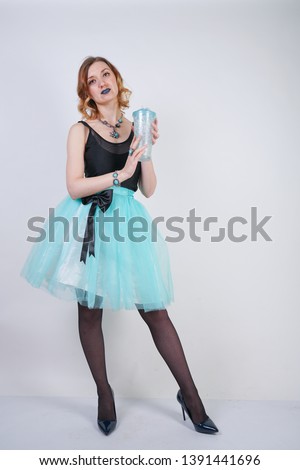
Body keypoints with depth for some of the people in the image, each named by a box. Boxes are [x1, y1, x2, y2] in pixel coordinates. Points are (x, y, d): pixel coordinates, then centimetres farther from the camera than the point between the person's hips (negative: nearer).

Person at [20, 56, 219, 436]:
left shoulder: (136, 128, 11)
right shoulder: (81, 130, 4)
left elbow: (148, 190, 6)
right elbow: (74, 187, -8)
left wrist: (147, 149, -4)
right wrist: (120, 174, -14)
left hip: (128, 223, 2)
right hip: (88, 224, -1)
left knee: (155, 310, 1)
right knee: (90, 311, 6)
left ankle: (190, 395, 16)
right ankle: (104, 395, 26)